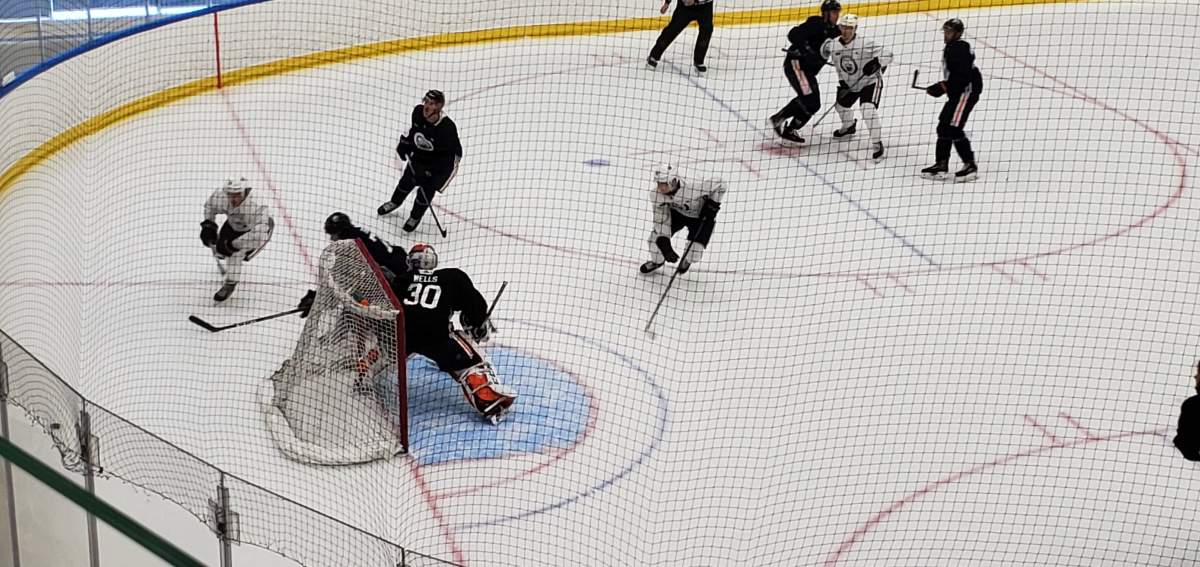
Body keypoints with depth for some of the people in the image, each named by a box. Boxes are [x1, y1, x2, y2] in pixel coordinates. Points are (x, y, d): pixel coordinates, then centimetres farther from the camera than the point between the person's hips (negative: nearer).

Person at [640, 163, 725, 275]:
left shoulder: (692, 187, -42)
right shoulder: (657, 194, -27)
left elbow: (719, 183, -30)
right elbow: (661, 221, -23)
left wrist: (712, 205, -26)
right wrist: (665, 245, -32)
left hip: (701, 216, -4)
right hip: (676, 213, 4)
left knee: (695, 249, -15)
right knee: (657, 236, -10)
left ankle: (687, 261, 25)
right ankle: (657, 261, 23)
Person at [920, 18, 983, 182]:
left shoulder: (960, 49, -17)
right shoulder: (951, 48, 16)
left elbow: (963, 75, -26)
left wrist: (943, 87, -23)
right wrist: (944, 86, 13)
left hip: (967, 90, -11)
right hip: (957, 92, 11)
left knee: (954, 128, -14)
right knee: (944, 126, 12)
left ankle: (970, 165, -9)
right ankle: (942, 166, 18)